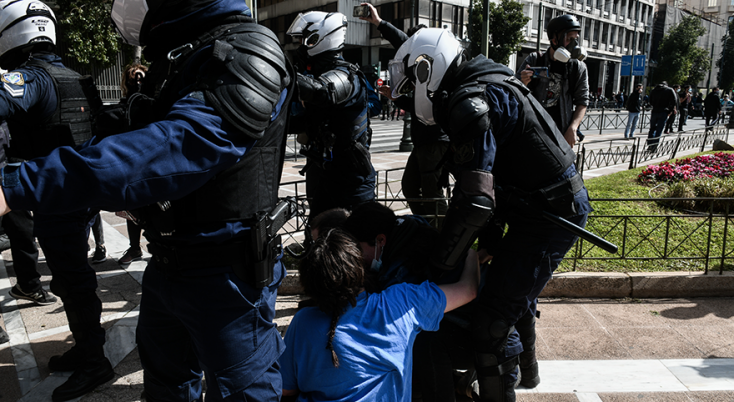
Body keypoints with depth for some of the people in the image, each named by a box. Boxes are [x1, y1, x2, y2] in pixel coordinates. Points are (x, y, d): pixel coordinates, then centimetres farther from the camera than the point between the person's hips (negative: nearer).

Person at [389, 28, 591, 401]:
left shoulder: (471, 102, -21)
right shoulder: (485, 87, 12)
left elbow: (474, 200, -28)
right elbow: (491, 177, 15)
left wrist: (437, 264, -16)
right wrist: (492, 241, 16)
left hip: (548, 215, -11)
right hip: (561, 202, 11)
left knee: (492, 321, -8)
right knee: (515, 290, 30)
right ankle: (523, 366, 53)